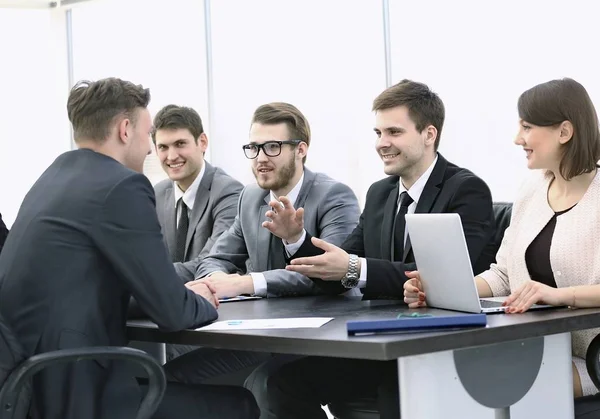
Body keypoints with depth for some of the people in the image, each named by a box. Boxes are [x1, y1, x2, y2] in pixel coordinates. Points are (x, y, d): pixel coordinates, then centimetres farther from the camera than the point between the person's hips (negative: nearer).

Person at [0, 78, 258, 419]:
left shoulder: (56, 175, 13)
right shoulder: (122, 185, -13)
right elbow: (171, 312, -12)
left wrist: (188, 294, 15)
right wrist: (202, 300, 10)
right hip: (73, 391, -9)